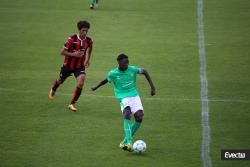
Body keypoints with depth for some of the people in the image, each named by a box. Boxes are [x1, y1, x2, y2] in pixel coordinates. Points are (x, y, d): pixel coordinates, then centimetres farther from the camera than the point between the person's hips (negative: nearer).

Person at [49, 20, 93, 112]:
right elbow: (62, 52, -17)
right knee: (60, 81, 21)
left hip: (80, 66, 2)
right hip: (68, 65, -2)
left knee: (80, 83, -20)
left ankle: (72, 104, -5)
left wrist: (88, 59, 15)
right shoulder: (72, 39, -23)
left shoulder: (88, 41, -10)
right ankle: (53, 90, 58)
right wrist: (73, 54, -28)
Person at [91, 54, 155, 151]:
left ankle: (125, 140, 3)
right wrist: (96, 87, 32)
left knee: (139, 118, -14)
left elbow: (145, 72, 12)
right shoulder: (113, 74, -5)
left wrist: (152, 86, 8)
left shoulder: (132, 69, -2)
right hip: (123, 98, -3)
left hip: (134, 96, 3)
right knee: (127, 114, -31)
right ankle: (129, 142, -40)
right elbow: (106, 80, 16)